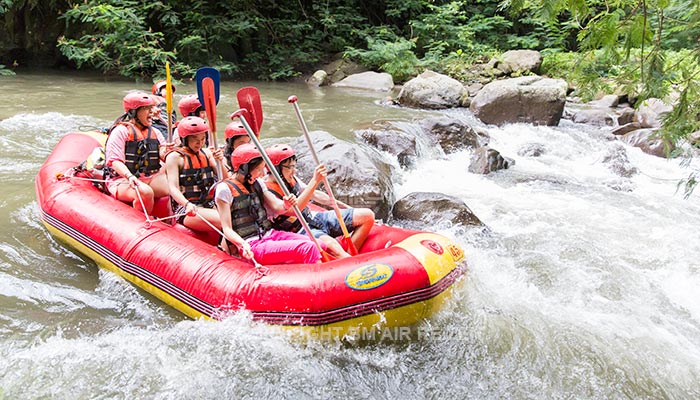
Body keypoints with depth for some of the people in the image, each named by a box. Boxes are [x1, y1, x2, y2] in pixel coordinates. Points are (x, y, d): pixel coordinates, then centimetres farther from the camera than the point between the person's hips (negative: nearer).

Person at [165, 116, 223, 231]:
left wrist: (219, 162, -4)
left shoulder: (207, 153, 16)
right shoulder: (175, 157, 0)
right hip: (185, 209, -6)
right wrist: (187, 204, -30)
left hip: (209, 206, 6)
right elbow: (173, 188, -11)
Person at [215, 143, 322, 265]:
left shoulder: (256, 183, 13)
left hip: (269, 234, 7)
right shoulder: (225, 189, -8)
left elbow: (276, 207, 12)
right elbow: (227, 229, -10)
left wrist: (286, 205, -12)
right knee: (308, 248, -25)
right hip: (252, 247, -7)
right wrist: (243, 244, -28)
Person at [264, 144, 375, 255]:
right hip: (302, 232, -8)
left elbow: (314, 194, 19)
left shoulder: (291, 178, 5)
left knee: (367, 215, -3)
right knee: (331, 245, -42)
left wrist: (344, 206, 19)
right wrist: (315, 181, -37)